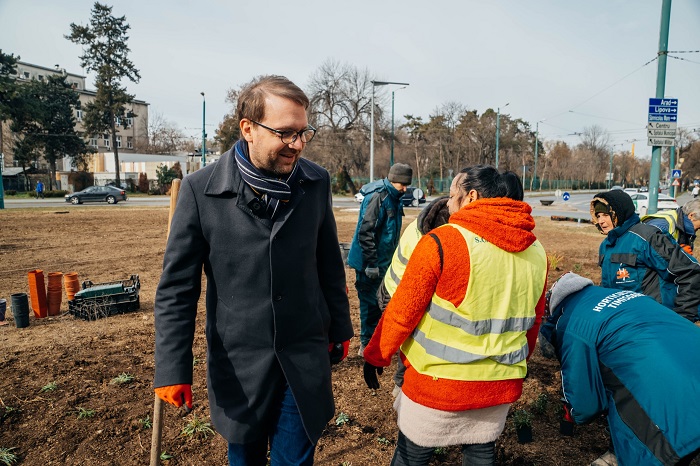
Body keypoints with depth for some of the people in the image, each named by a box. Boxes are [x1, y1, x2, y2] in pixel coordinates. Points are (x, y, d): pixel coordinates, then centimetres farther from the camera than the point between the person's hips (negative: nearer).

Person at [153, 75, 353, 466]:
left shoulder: (317, 183, -6)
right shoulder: (201, 190, -13)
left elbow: (330, 266, 4)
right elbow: (177, 287, -7)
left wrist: (340, 328, 10)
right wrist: (173, 367, -9)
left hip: (305, 360, 1)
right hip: (238, 362, 0)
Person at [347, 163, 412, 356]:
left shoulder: (393, 198, 9)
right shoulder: (377, 197, -20)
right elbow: (365, 232, -24)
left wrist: (387, 260, 19)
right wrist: (372, 264, -22)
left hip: (382, 261, 9)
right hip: (369, 262, -9)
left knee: (378, 302, 17)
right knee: (370, 302, 1)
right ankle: (367, 344, 14)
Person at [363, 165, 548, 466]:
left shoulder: (443, 241, -18)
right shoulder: (535, 251, 0)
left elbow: (402, 312, -15)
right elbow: (534, 319, 10)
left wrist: (375, 356, 0)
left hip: (440, 382, -5)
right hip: (501, 384, 5)